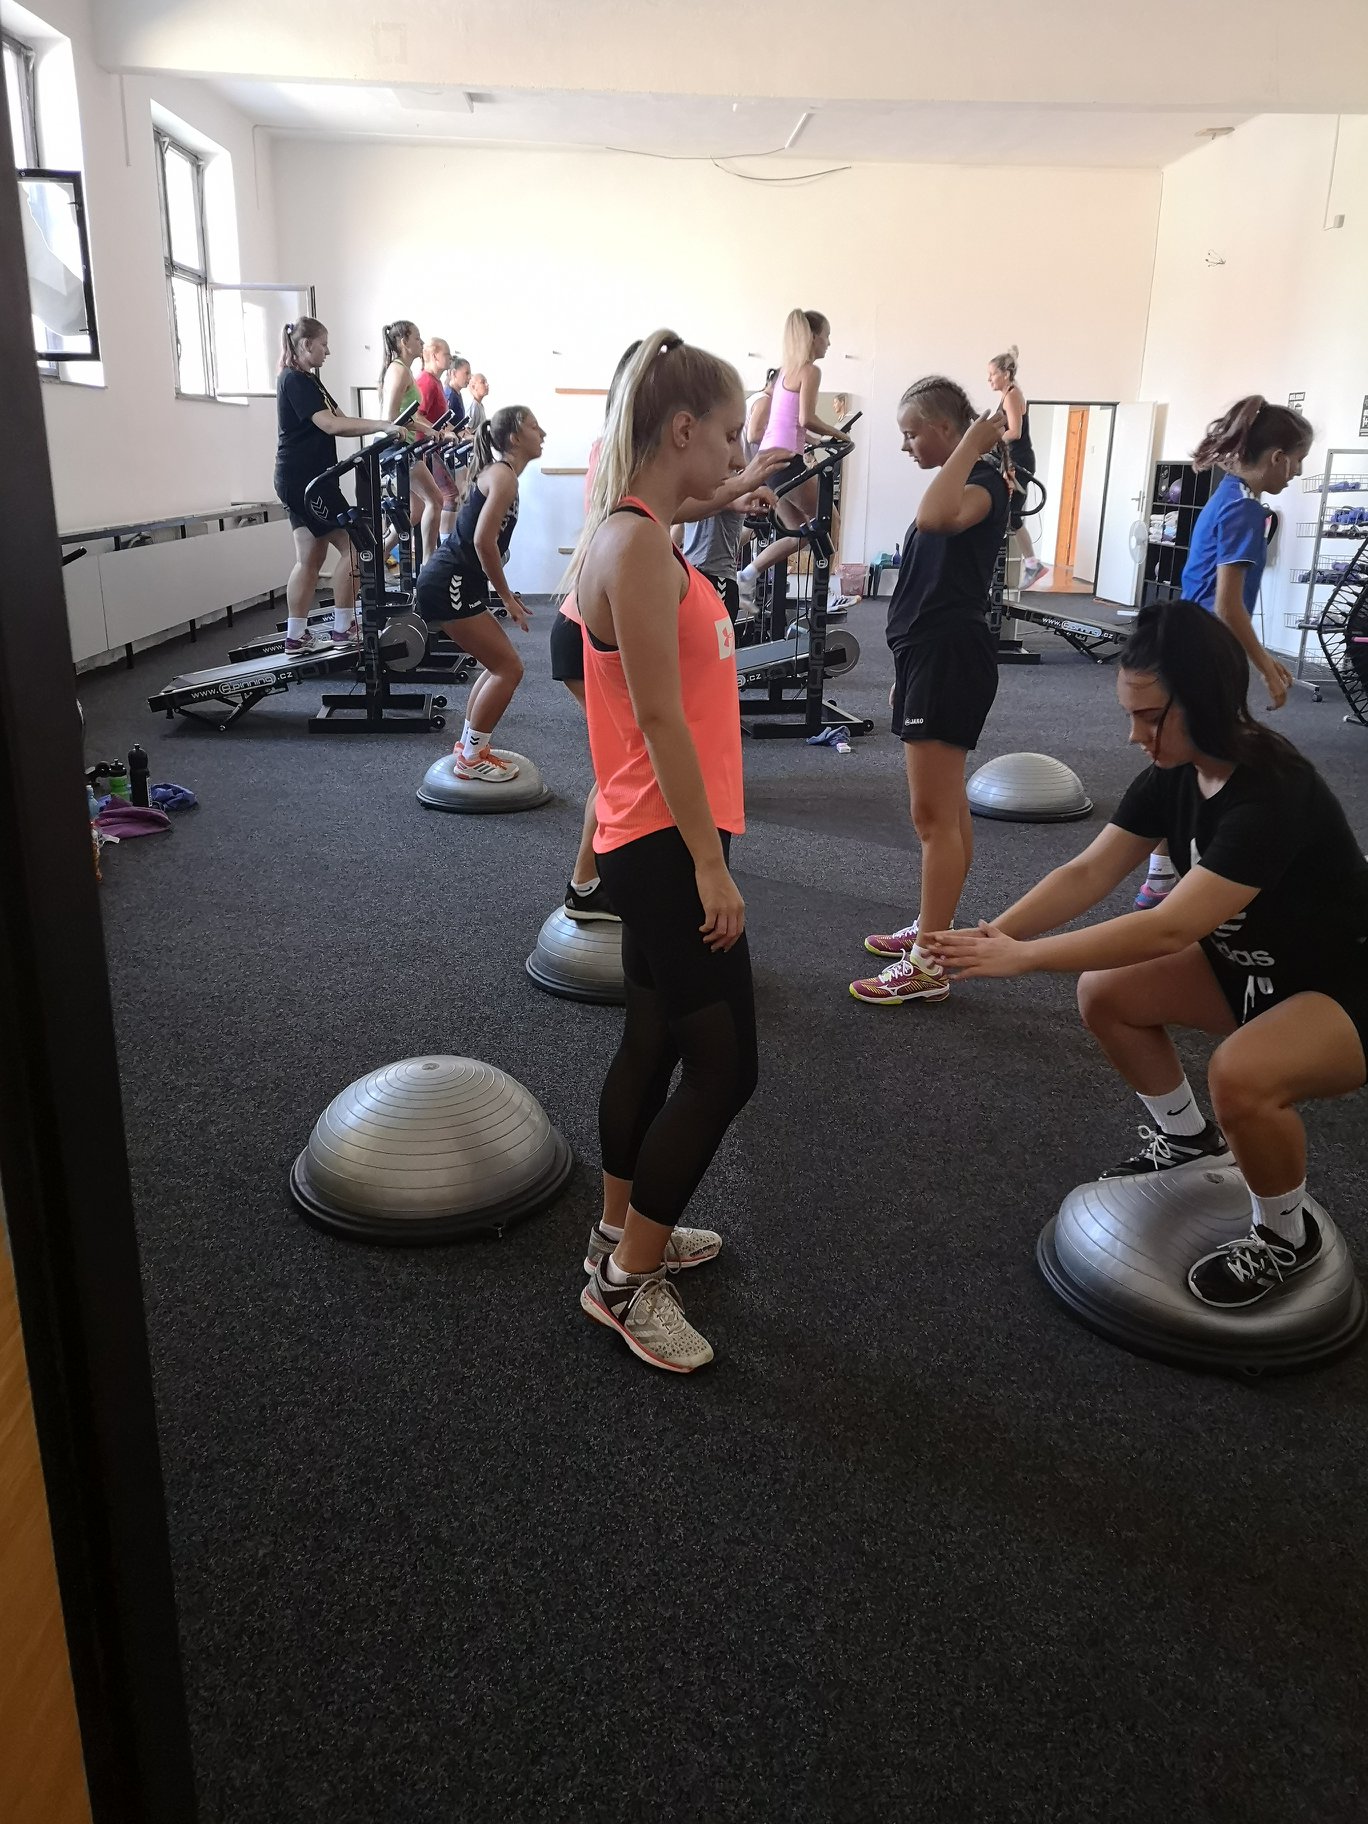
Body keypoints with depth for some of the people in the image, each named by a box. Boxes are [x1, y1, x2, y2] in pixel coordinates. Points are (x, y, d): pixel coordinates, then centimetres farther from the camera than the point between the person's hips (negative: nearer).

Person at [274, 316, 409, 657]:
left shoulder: (308, 381, 18)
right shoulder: (294, 380, -12)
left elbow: (339, 423, 11)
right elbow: (330, 424, -23)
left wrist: (381, 430, -3)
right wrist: (382, 426, -27)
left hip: (303, 481, 10)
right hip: (303, 479, -10)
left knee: (310, 558, 9)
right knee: (352, 546, -6)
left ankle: (296, 638, 9)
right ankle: (343, 629, -2)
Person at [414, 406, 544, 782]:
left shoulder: (496, 472, 18)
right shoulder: (504, 476, -12)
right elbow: (484, 542, -22)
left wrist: (503, 593, 20)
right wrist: (506, 596, -13)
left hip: (452, 583, 10)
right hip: (448, 586, -10)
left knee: (498, 665, 17)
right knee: (508, 668, -6)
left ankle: (470, 748, 24)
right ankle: (471, 759, 2)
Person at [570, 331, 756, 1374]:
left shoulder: (644, 537, 14)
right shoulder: (635, 546, -17)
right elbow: (659, 717, -21)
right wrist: (710, 863, -19)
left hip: (658, 841, 10)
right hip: (667, 845, -10)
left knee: (657, 1044, 19)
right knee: (724, 1066, -3)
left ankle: (622, 1232, 35)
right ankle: (630, 1281, 12)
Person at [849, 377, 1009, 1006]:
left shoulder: (982, 481, -13)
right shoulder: (954, 487, 18)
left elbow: (936, 517, -39)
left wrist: (972, 445, -26)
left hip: (950, 659, -10)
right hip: (932, 657, 10)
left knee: (933, 816, -8)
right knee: (947, 811, 16)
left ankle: (927, 966, -3)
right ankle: (932, 931, 26)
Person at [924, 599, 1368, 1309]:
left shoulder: (1274, 794, -33)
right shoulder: (1175, 771, -9)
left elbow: (1168, 929, -38)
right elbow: (1086, 874, -11)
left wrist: (1021, 956, -36)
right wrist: (990, 936, -25)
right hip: (1248, 965, 8)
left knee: (1241, 1076, -35)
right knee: (1104, 994, -4)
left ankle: (1286, 1236, -4)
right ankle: (1188, 1139, 21)